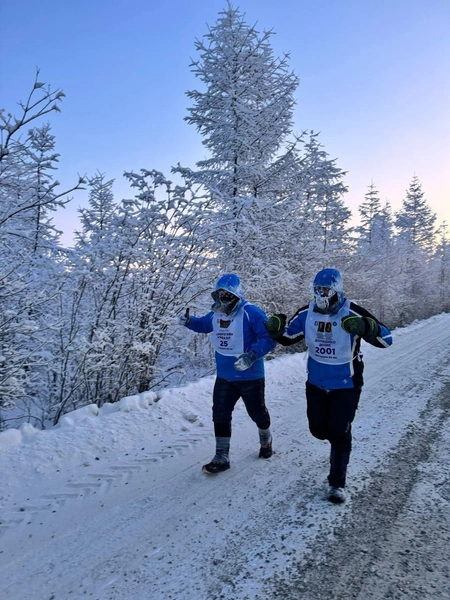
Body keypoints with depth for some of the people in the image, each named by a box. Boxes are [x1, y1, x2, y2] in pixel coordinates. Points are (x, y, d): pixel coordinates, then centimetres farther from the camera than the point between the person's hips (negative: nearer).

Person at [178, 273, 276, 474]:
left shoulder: (251, 313, -20)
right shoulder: (215, 315, 2)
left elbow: (269, 338, -25)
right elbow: (203, 325, 22)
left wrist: (252, 355, -38)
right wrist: (188, 321, 1)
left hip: (250, 376, -5)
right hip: (224, 377, 6)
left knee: (257, 413, 14)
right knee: (220, 415, 6)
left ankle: (266, 441, 45)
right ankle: (221, 457, 19)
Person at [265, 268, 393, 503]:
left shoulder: (353, 313, -21)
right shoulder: (307, 313, -8)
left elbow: (386, 339, -23)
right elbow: (287, 337, 1)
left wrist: (364, 327, -45)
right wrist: (276, 329, -22)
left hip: (346, 385, -4)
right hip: (316, 383, 4)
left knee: (339, 433, 2)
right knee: (318, 429, 14)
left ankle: (337, 483, 22)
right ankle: (338, 444, 51)